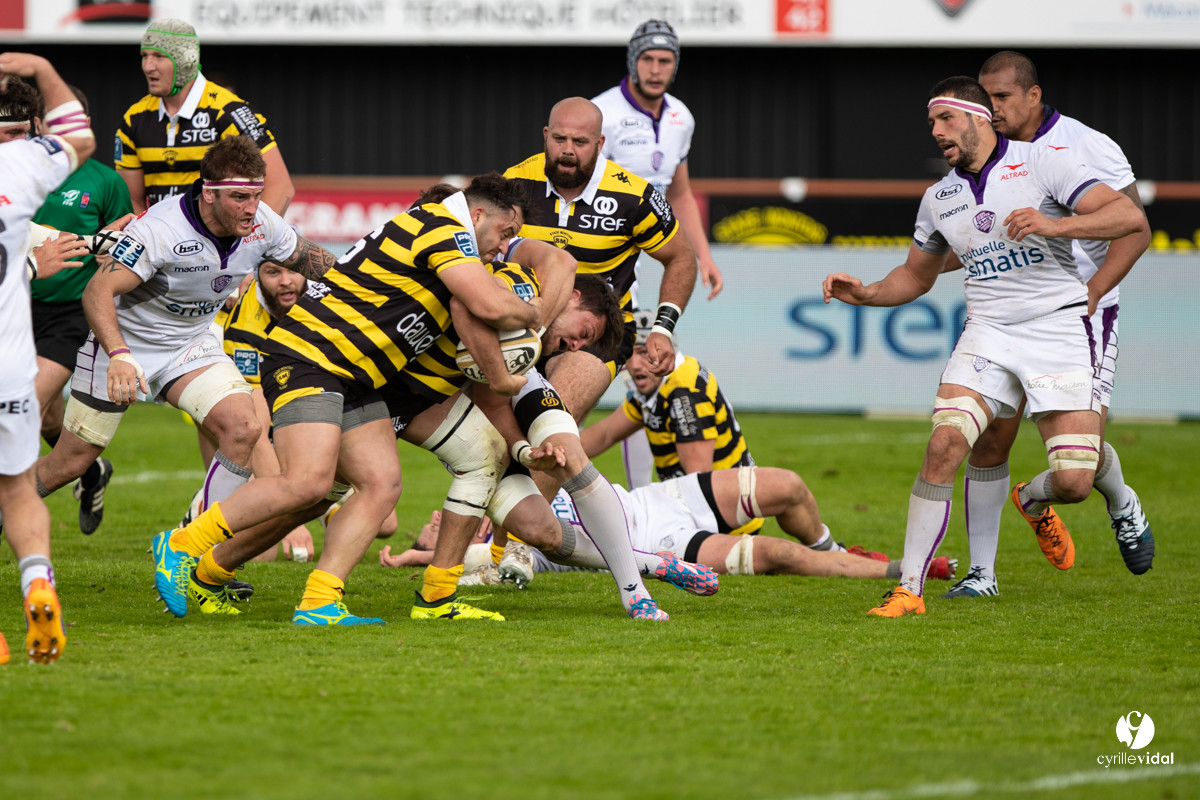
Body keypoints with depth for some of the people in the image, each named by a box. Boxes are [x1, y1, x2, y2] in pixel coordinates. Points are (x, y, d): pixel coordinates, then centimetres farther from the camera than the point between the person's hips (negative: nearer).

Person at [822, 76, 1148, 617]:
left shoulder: (1042, 163, -3)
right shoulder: (938, 198, 13)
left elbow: (1130, 218, -10)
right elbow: (917, 274, 28)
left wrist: (1055, 225, -23)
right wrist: (866, 294, 9)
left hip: (1059, 333, -3)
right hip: (987, 334, 3)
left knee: (1073, 482, -12)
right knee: (944, 445, -20)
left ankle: (1033, 500, 28)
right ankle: (909, 587, -15)